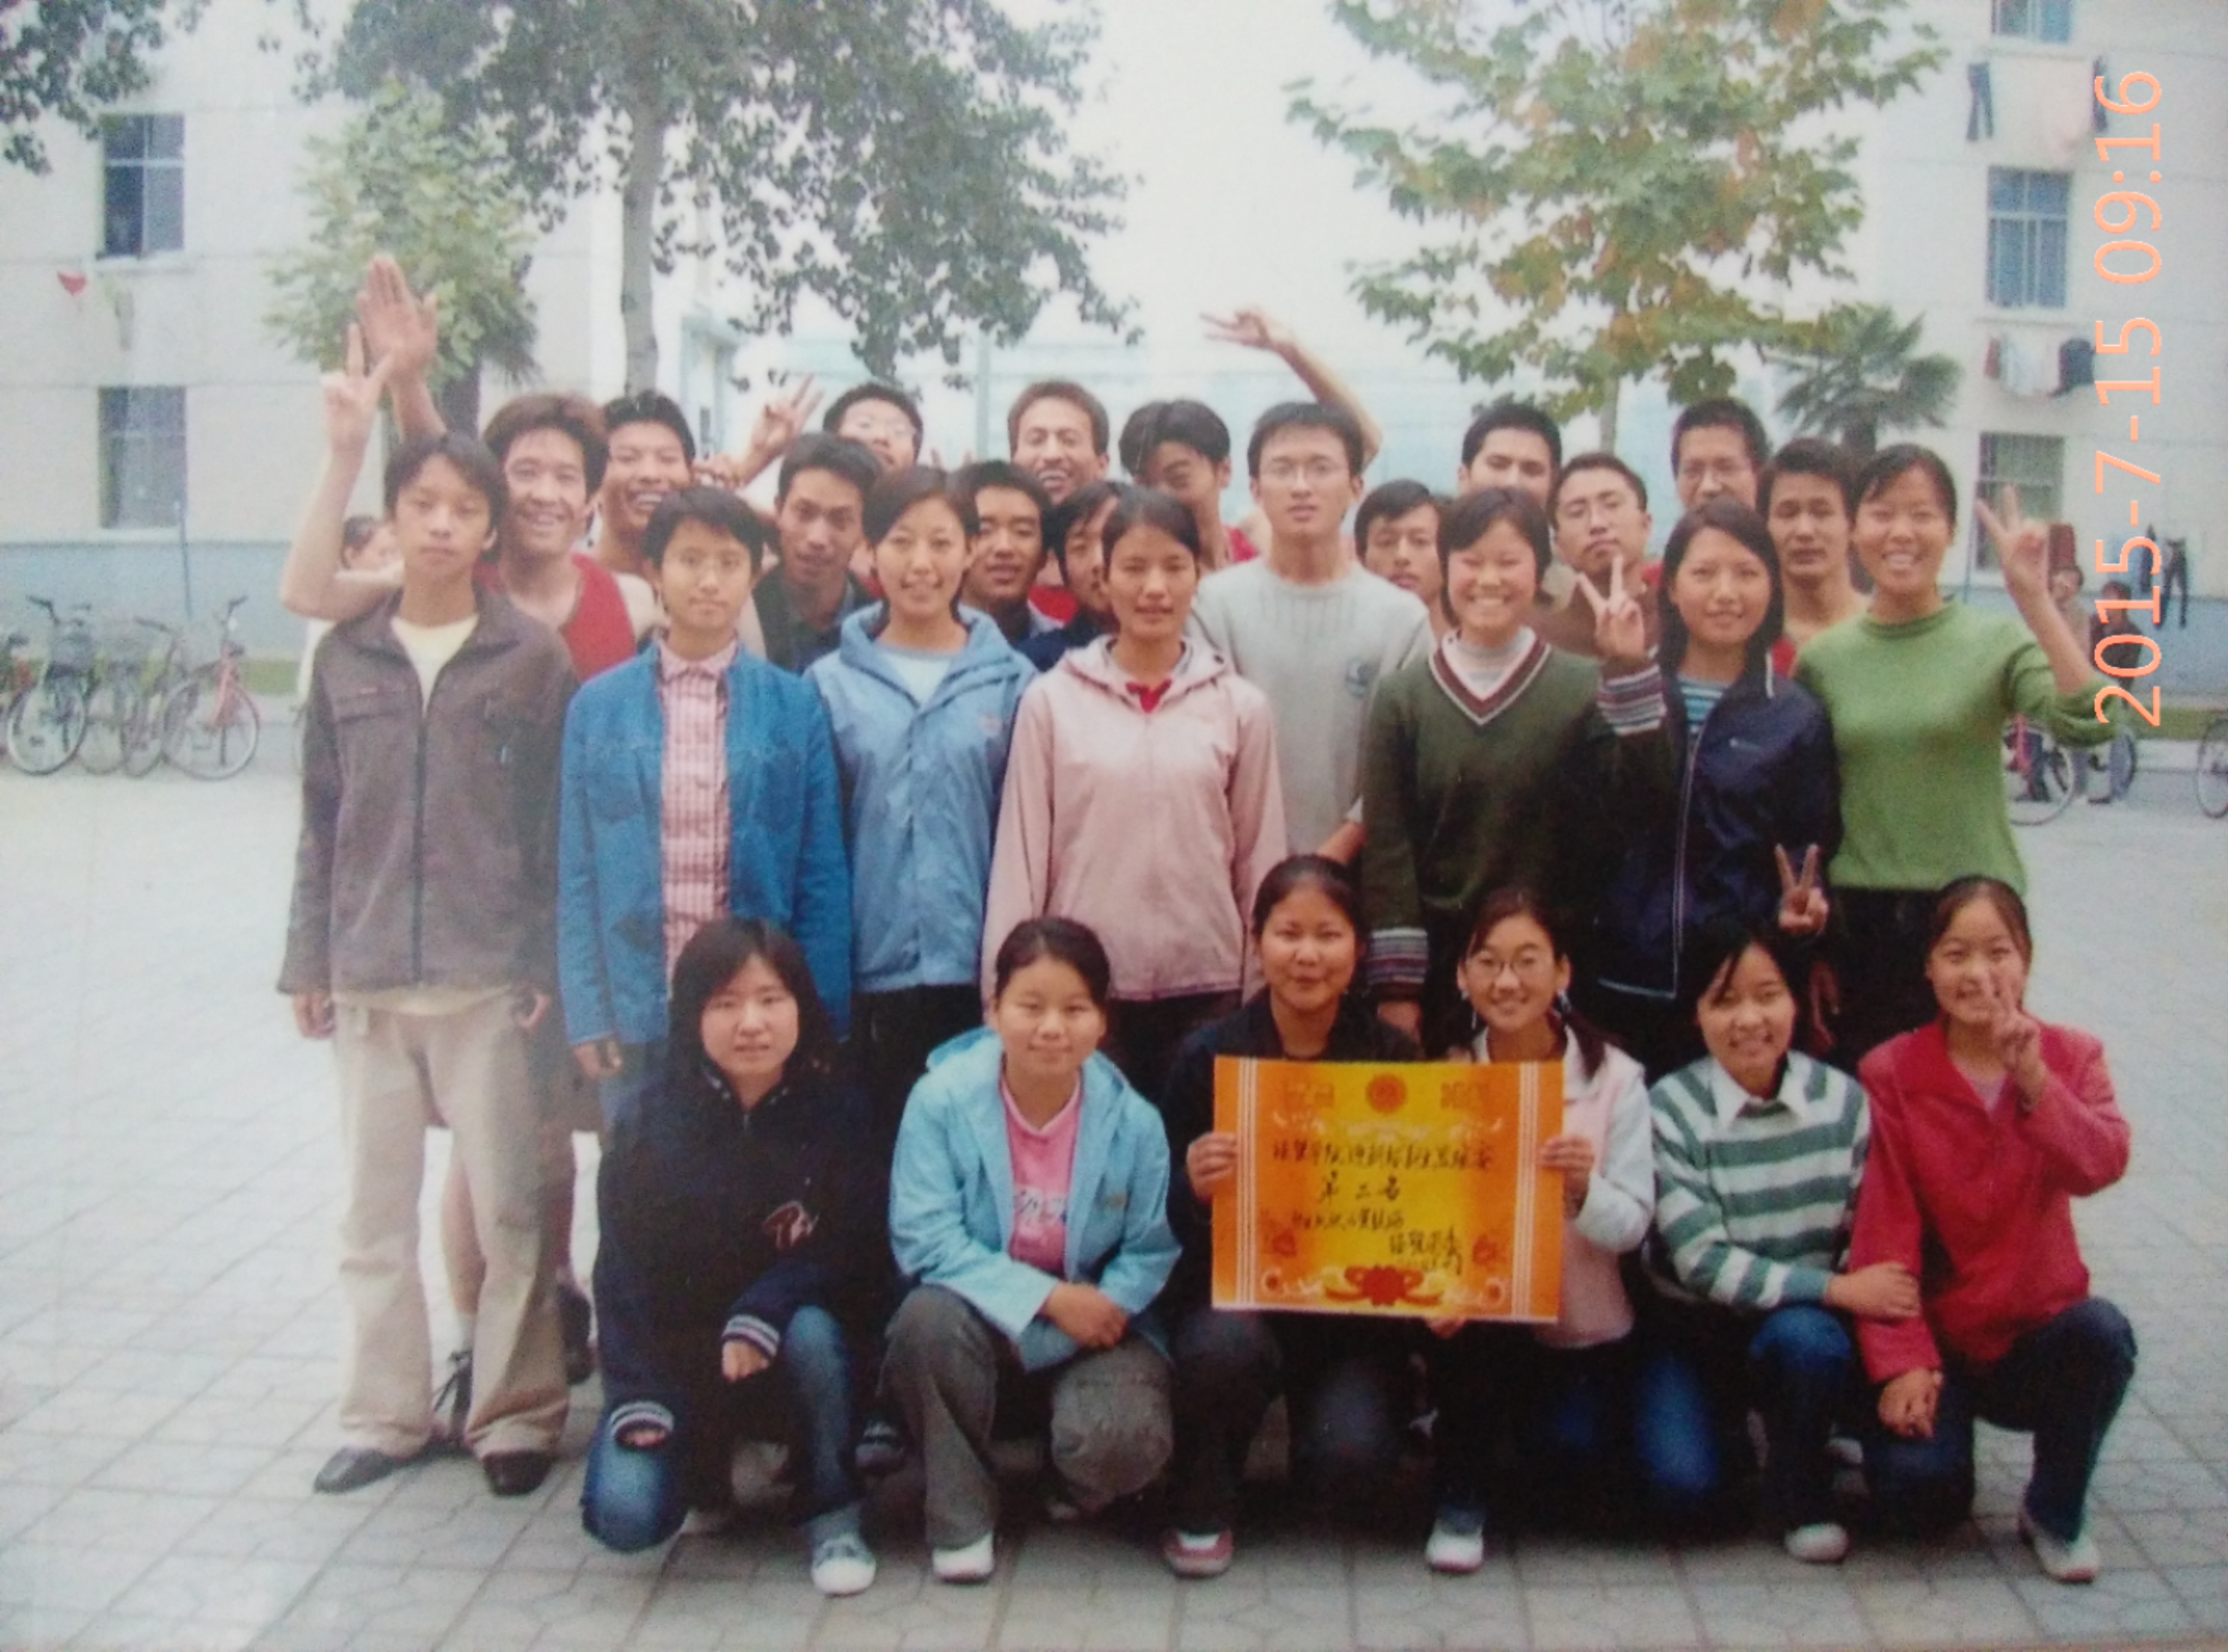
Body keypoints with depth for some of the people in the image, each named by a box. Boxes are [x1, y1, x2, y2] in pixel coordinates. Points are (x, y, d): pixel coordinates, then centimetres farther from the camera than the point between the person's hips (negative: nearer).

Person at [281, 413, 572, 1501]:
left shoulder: (534, 658, -1)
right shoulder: (347, 655, 7)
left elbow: (560, 821, -2)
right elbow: (322, 818, 9)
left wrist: (548, 963, -8)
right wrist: (307, 959, 7)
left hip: (488, 973, -3)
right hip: (366, 972, 3)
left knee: (506, 1204, 1)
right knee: (374, 1205, 9)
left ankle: (517, 1413, 14)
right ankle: (383, 1412, 22)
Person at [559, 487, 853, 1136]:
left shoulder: (795, 707, 1)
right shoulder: (599, 706, 3)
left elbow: (823, 875, 1)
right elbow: (578, 874, 4)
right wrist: (586, 1013, -3)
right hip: (637, 1007, 1)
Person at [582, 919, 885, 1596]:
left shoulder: (834, 1113, -8)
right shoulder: (653, 1123, -8)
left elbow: (852, 1253, -12)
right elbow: (622, 1270, -7)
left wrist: (761, 1315, -28)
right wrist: (638, 1398, -19)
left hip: (787, 1348, 0)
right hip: (674, 1353, 0)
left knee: (811, 1334, -35)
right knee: (625, 1514, -23)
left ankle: (832, 1516, -10)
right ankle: (707, 1469, 14)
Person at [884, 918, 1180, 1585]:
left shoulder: (1133, 1121, -11)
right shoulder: (942, 1099, -16)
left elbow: (1151, 1251, -8)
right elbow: (924, 1239, -19)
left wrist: (1102, 1307, -28)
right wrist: (1047, 1297, -24)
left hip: (1091, 1330, 0)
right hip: (979, 1319, 0)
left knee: (1123, 1442, -28)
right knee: (929, 1317, -34)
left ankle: (1072, 1486, 13)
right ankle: (961, 1515, -11)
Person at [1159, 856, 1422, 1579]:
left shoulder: (1395, 1057, -2)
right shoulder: (1209, 1055, -5)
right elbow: (1168, 1219, -4)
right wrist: (1196, 1190, -27)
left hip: (1356, 1301, 1)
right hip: (1234, 1283, 0)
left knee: (1350, 1462, -22)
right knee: (1226, 1343, -34)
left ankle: (1326, 1413, 17)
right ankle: (1201, 1506, -2)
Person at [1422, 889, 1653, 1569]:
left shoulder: (1614, 1078, -8)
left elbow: (1632, 1226, -11)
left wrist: (1584, 1190, -32)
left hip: (1581, 1327, 0)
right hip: (1475, 1319, 1)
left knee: (1578, 1468, -19)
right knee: (1478, 1332, -31)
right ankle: (1463, 1494, -3)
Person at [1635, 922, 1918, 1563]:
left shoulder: (1842, 1099, -5)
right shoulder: (1671, 1110, -14)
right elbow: (1702, 1262, -18)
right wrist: (1836, 1289, -23)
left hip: (1805, 1322, 2)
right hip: (1695, 1329, -1)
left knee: (1804, 1339, -33)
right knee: (1685, 1489, -22)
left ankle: (1800, 1491, -3)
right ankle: (1726, 1426, 15)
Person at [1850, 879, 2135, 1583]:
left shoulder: (2070, 1056, 0)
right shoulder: (1891, 1072, -7)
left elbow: (2100, 1168, -20)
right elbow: (1883, 1229, -10)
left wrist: (2031, 1079, -35)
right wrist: (1900, 1362, -18)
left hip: (2038, 1327, 2)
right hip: (1936, 1337, -2)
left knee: (2101, 1332, -32)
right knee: (1922, 1490, -25)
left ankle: (2056, 1511, -5)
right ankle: (1929, 1419, 14)